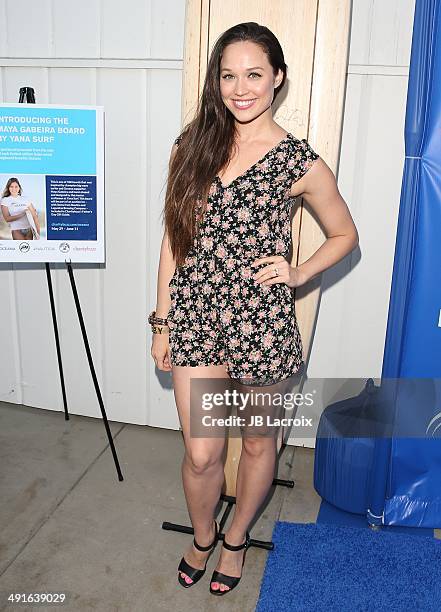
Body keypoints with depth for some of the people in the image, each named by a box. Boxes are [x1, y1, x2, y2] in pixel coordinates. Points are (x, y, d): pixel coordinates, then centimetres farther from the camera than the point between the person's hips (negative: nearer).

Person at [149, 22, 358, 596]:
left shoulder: (300, 162, -7)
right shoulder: (193, 145, 2)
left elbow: (345, 235, 7)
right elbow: (174, 236, 5)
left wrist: (298, 274, -10)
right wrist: (163, 321, 5)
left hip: (261, 322, -1)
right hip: (196, 315, 2)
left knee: (258, 443, 18)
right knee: (201, 454, 8)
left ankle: (237, 538, 46)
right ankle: (202, 536, 41)